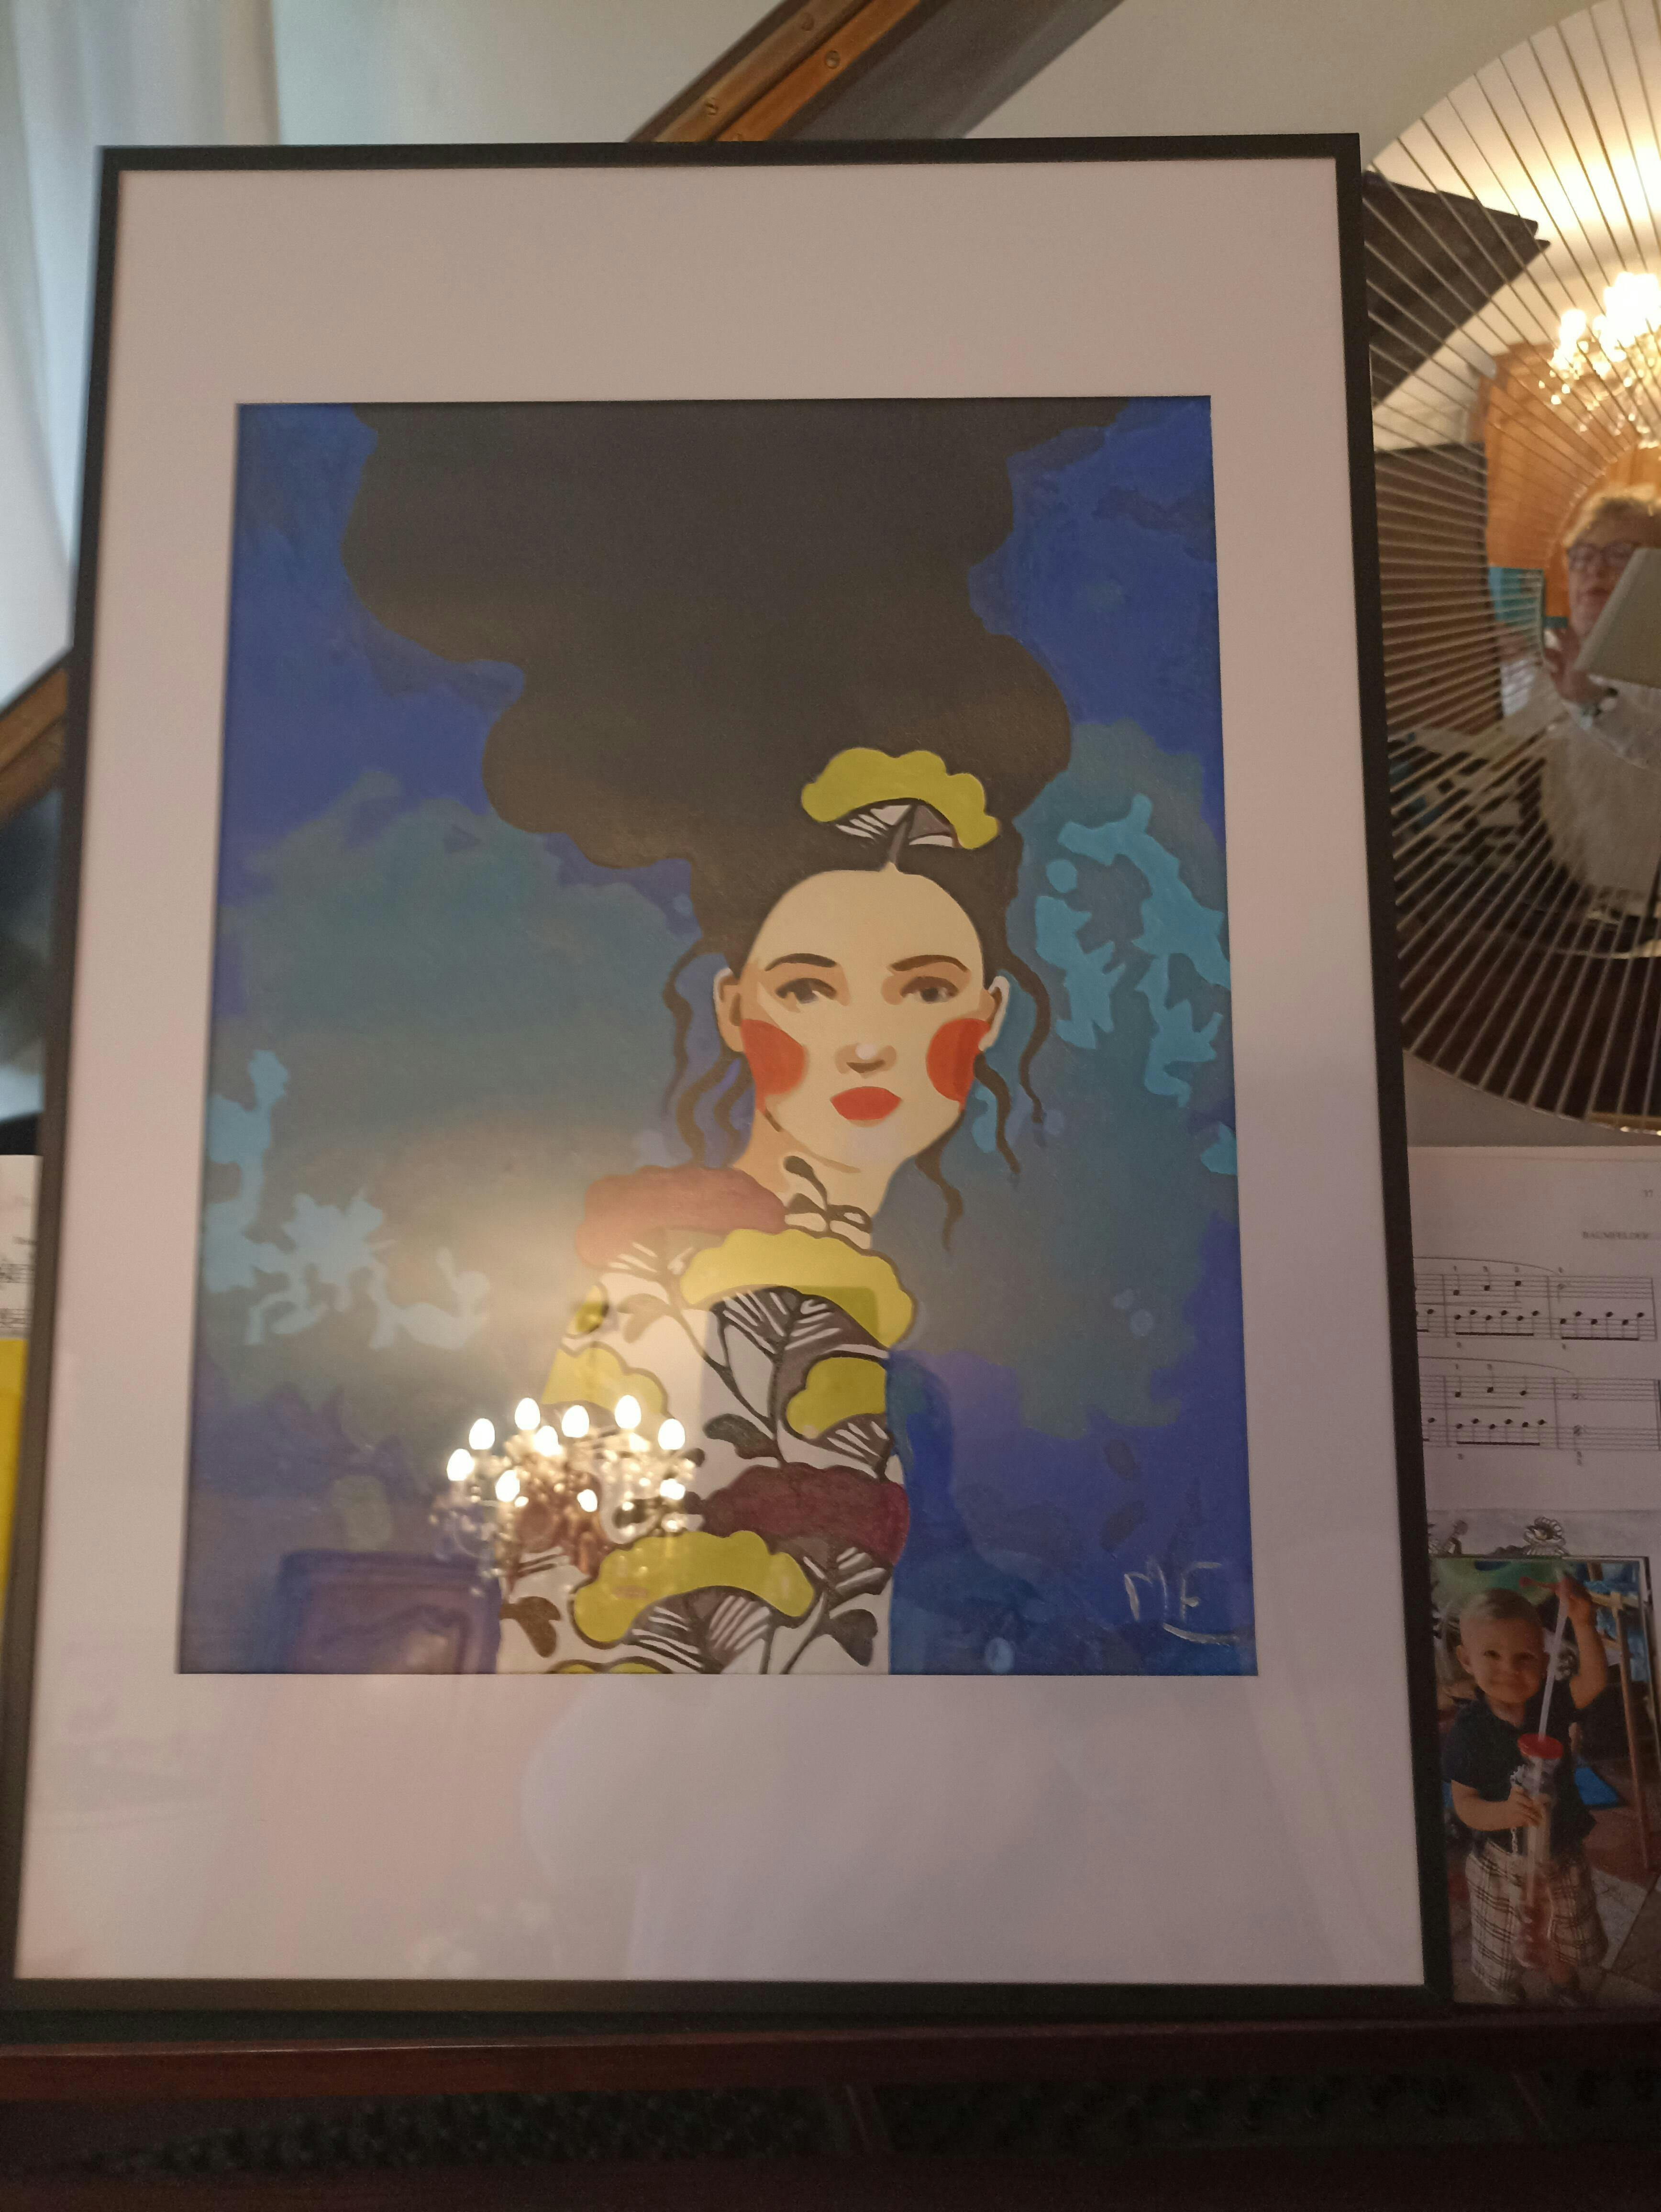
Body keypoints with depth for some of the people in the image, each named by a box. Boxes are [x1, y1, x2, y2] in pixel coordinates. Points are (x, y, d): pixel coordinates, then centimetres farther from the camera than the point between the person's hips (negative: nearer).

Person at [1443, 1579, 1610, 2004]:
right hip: (1502, 1862, -2)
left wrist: (1583, 1624, -49)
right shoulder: (1469, 1731, -22)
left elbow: (1593, 1680, -34)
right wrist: (1504, 1813, -41)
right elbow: (1464, 1803, -20)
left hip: (1561, 1851, 2)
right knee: (1504, 1953, 19)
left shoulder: (1550, 1705, -16)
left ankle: (1565, 1995, 53)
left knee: (1564, 1944, 24)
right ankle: (1510, 2002, 48)